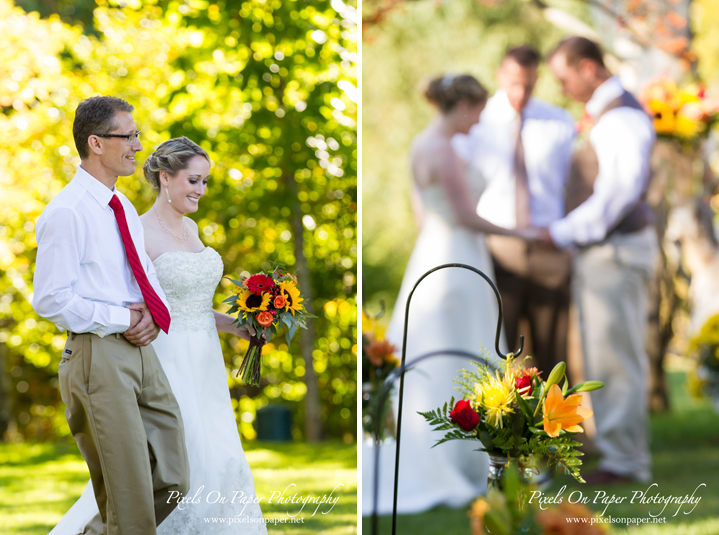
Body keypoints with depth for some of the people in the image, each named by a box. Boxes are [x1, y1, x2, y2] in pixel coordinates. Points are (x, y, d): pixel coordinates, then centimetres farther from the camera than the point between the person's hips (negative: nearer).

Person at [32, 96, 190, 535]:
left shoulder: (124, 208, 15)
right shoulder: (66, 213, -12)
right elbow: (51, 300, -16)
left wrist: (152, 315, 2)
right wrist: (121, 320, -14)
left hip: (142, 351, 8)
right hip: (99, 358, -8)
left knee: (172, 483, 9)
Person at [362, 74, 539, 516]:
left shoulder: (422, 145, 11)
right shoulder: (444, 151, -19)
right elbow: (466, 217, -17)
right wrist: (520, 233, -7)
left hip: (429, 257, 10)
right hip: (457, 262, -10)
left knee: (420, 367, 11)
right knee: (457, 369, -2)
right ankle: (451, 469, 4)